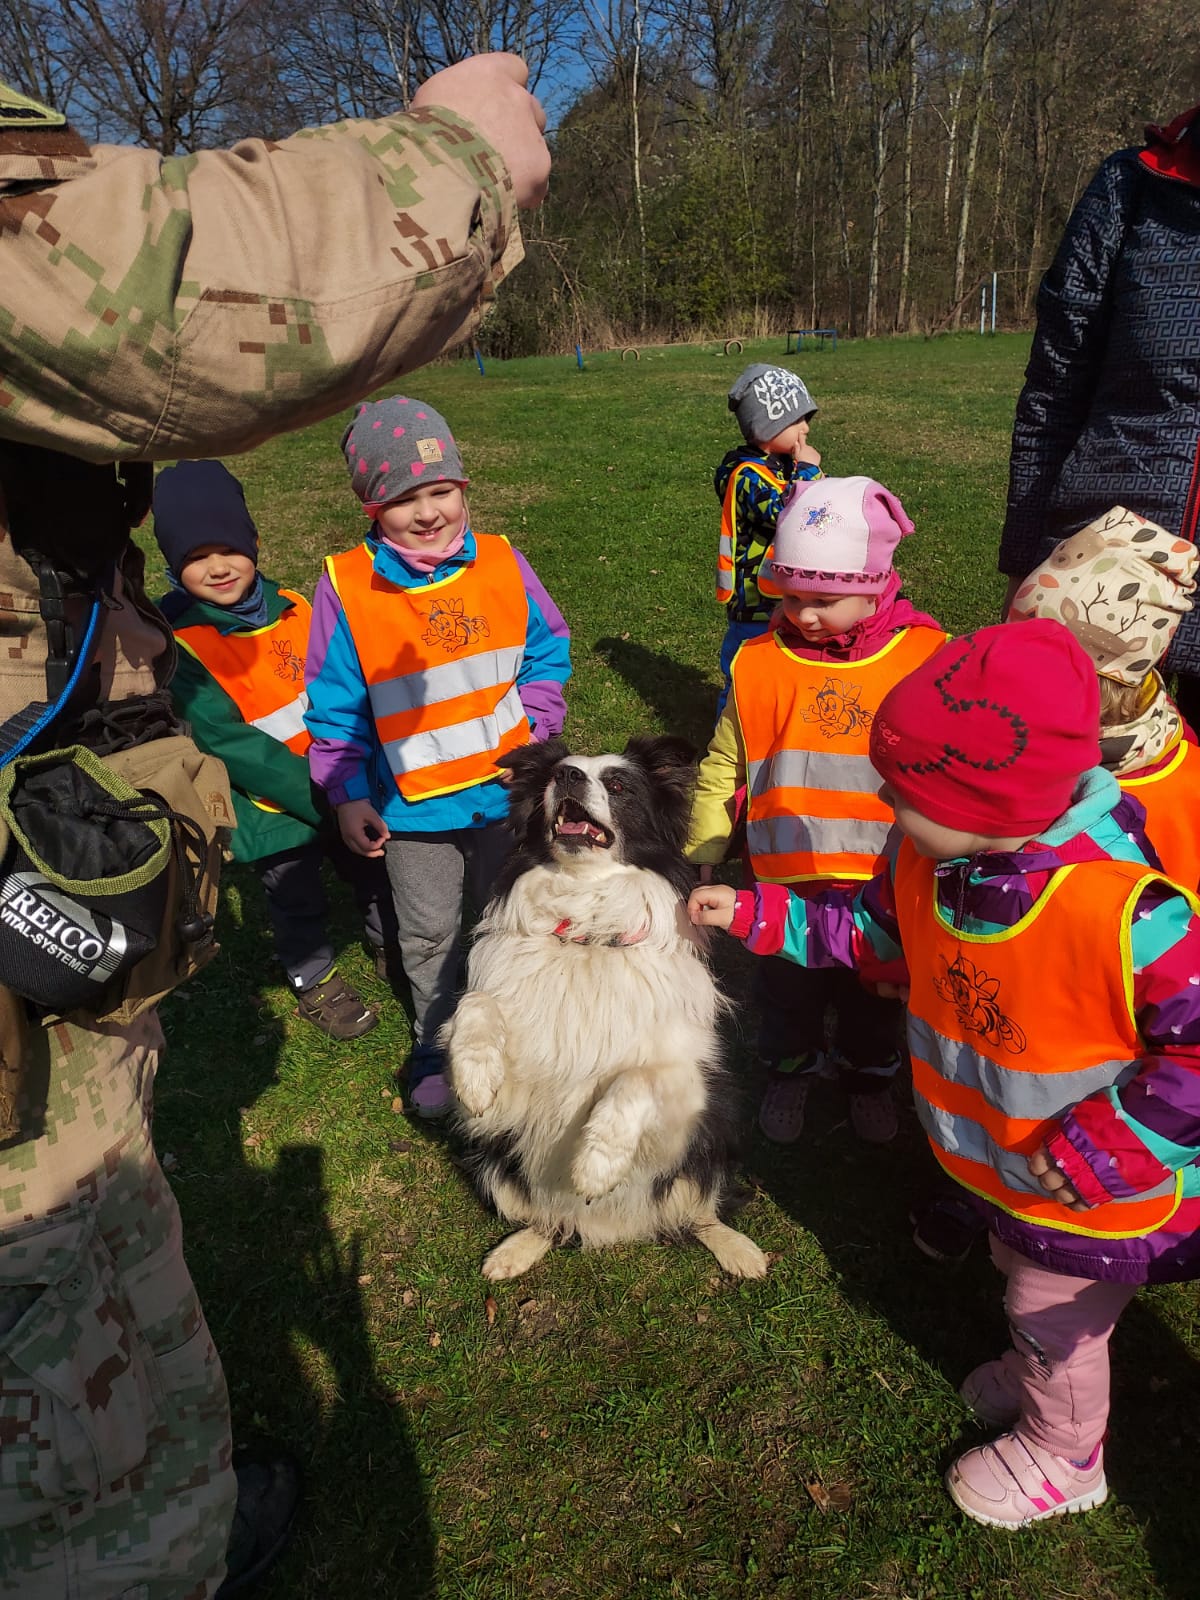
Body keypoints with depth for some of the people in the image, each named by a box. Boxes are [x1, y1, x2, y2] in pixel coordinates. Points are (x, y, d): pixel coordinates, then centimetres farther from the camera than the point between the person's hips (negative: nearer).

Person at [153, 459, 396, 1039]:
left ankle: (392, 949, 49)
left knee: (376, 873, 22)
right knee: (298, 904, 17)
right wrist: (316, 795, -25)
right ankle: (313, 981, 44)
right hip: (275, 813, -4)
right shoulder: (179, 645, -20)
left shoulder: (291, 606, -6)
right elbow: (232, 746, -23)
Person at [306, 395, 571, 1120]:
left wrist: (534, 730, -10)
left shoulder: (502, 562, -9)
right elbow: (336, 707, -7)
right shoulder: (346, 587, -15)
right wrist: (350, 794, -10)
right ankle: (437, 1043, 42)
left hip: (507, 790, 2)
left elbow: (549, 649, 2)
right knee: (430, 935, 18)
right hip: (411, 806, -2)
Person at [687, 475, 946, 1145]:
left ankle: (871, 1074, 49)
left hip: (888, 883, 0)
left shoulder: (930, 659, -11)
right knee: (788, 987, 21)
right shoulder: (759, 664, -10)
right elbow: (724, 768, 1)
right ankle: (791, 1068, 48)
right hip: (787, 881, 0)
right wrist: (701, 854, 4)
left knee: (876, 991, 22)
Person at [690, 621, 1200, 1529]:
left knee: (1055, 1321, 20)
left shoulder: (1120, 909, -40)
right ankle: (1044, 1379, 64)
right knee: (1024, 1283, 32)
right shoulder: (931, 860, -16)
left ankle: (1062, 1459, 51)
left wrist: (1101, 1149, -29)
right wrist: (758, 918, -3)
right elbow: (877, 935, 3)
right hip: (1007, 1164, 6)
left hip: (1095, 1196, -6)